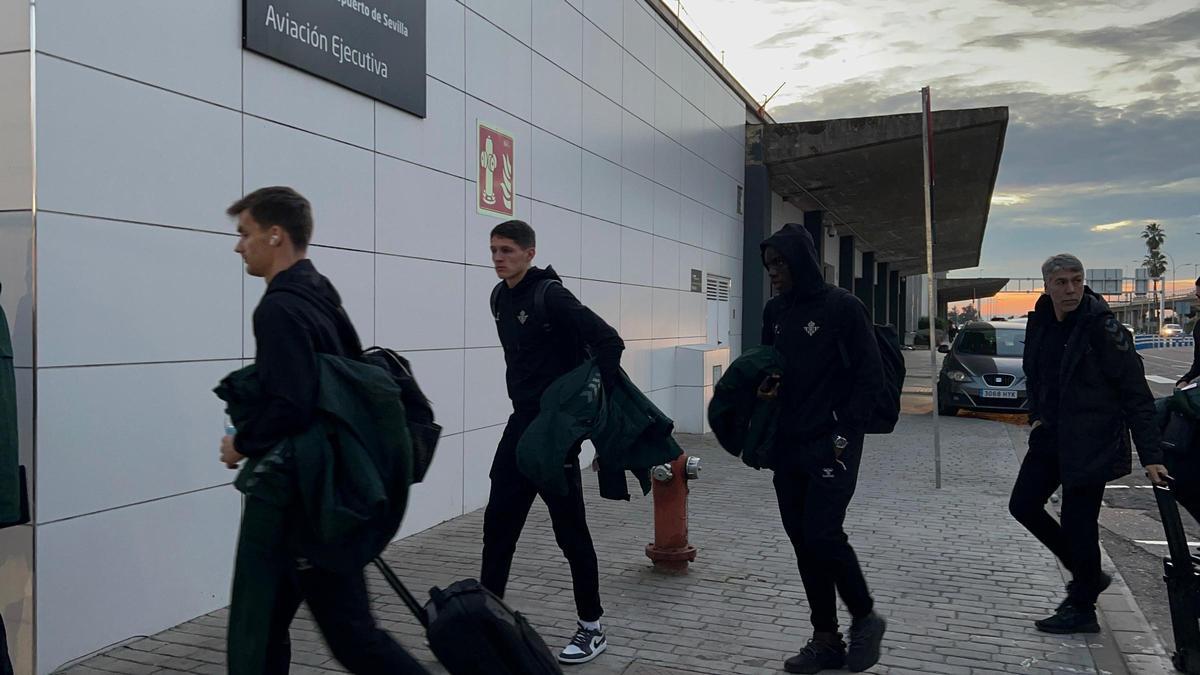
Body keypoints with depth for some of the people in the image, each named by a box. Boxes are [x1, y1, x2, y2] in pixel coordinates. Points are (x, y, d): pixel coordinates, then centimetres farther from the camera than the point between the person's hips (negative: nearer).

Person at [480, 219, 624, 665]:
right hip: (521, 422, 8)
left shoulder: (550, 296, -16)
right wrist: (526, 398, 17)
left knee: (570, 529, 1)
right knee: (498, 521, 9)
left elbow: (608, 341, -22)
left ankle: (592, 629, 15)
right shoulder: (500, 297, 9)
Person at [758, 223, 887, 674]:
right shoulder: (774, 311, 9)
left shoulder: (842, 307, -8)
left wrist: (844, 431, -13)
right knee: (802, 541, 7)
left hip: (830, 445, -6)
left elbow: (870, 375, -8)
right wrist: (764, 387, -2)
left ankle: (865, 619, 15)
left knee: (823, 535, -11)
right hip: (787, 446, 6)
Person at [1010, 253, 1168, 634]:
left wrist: (1150, 455, -21)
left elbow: (1136, 393, -17)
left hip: (1091, 442, -8)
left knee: (1078, 522, -1)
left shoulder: (1101, 326, -16)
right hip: (1051, 436, 8)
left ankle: (1082, 610, 18)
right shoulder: (1040, 322, 4)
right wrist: (1037, 416, 11)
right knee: (1023, 505, 11)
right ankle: (1088, 575, 28)